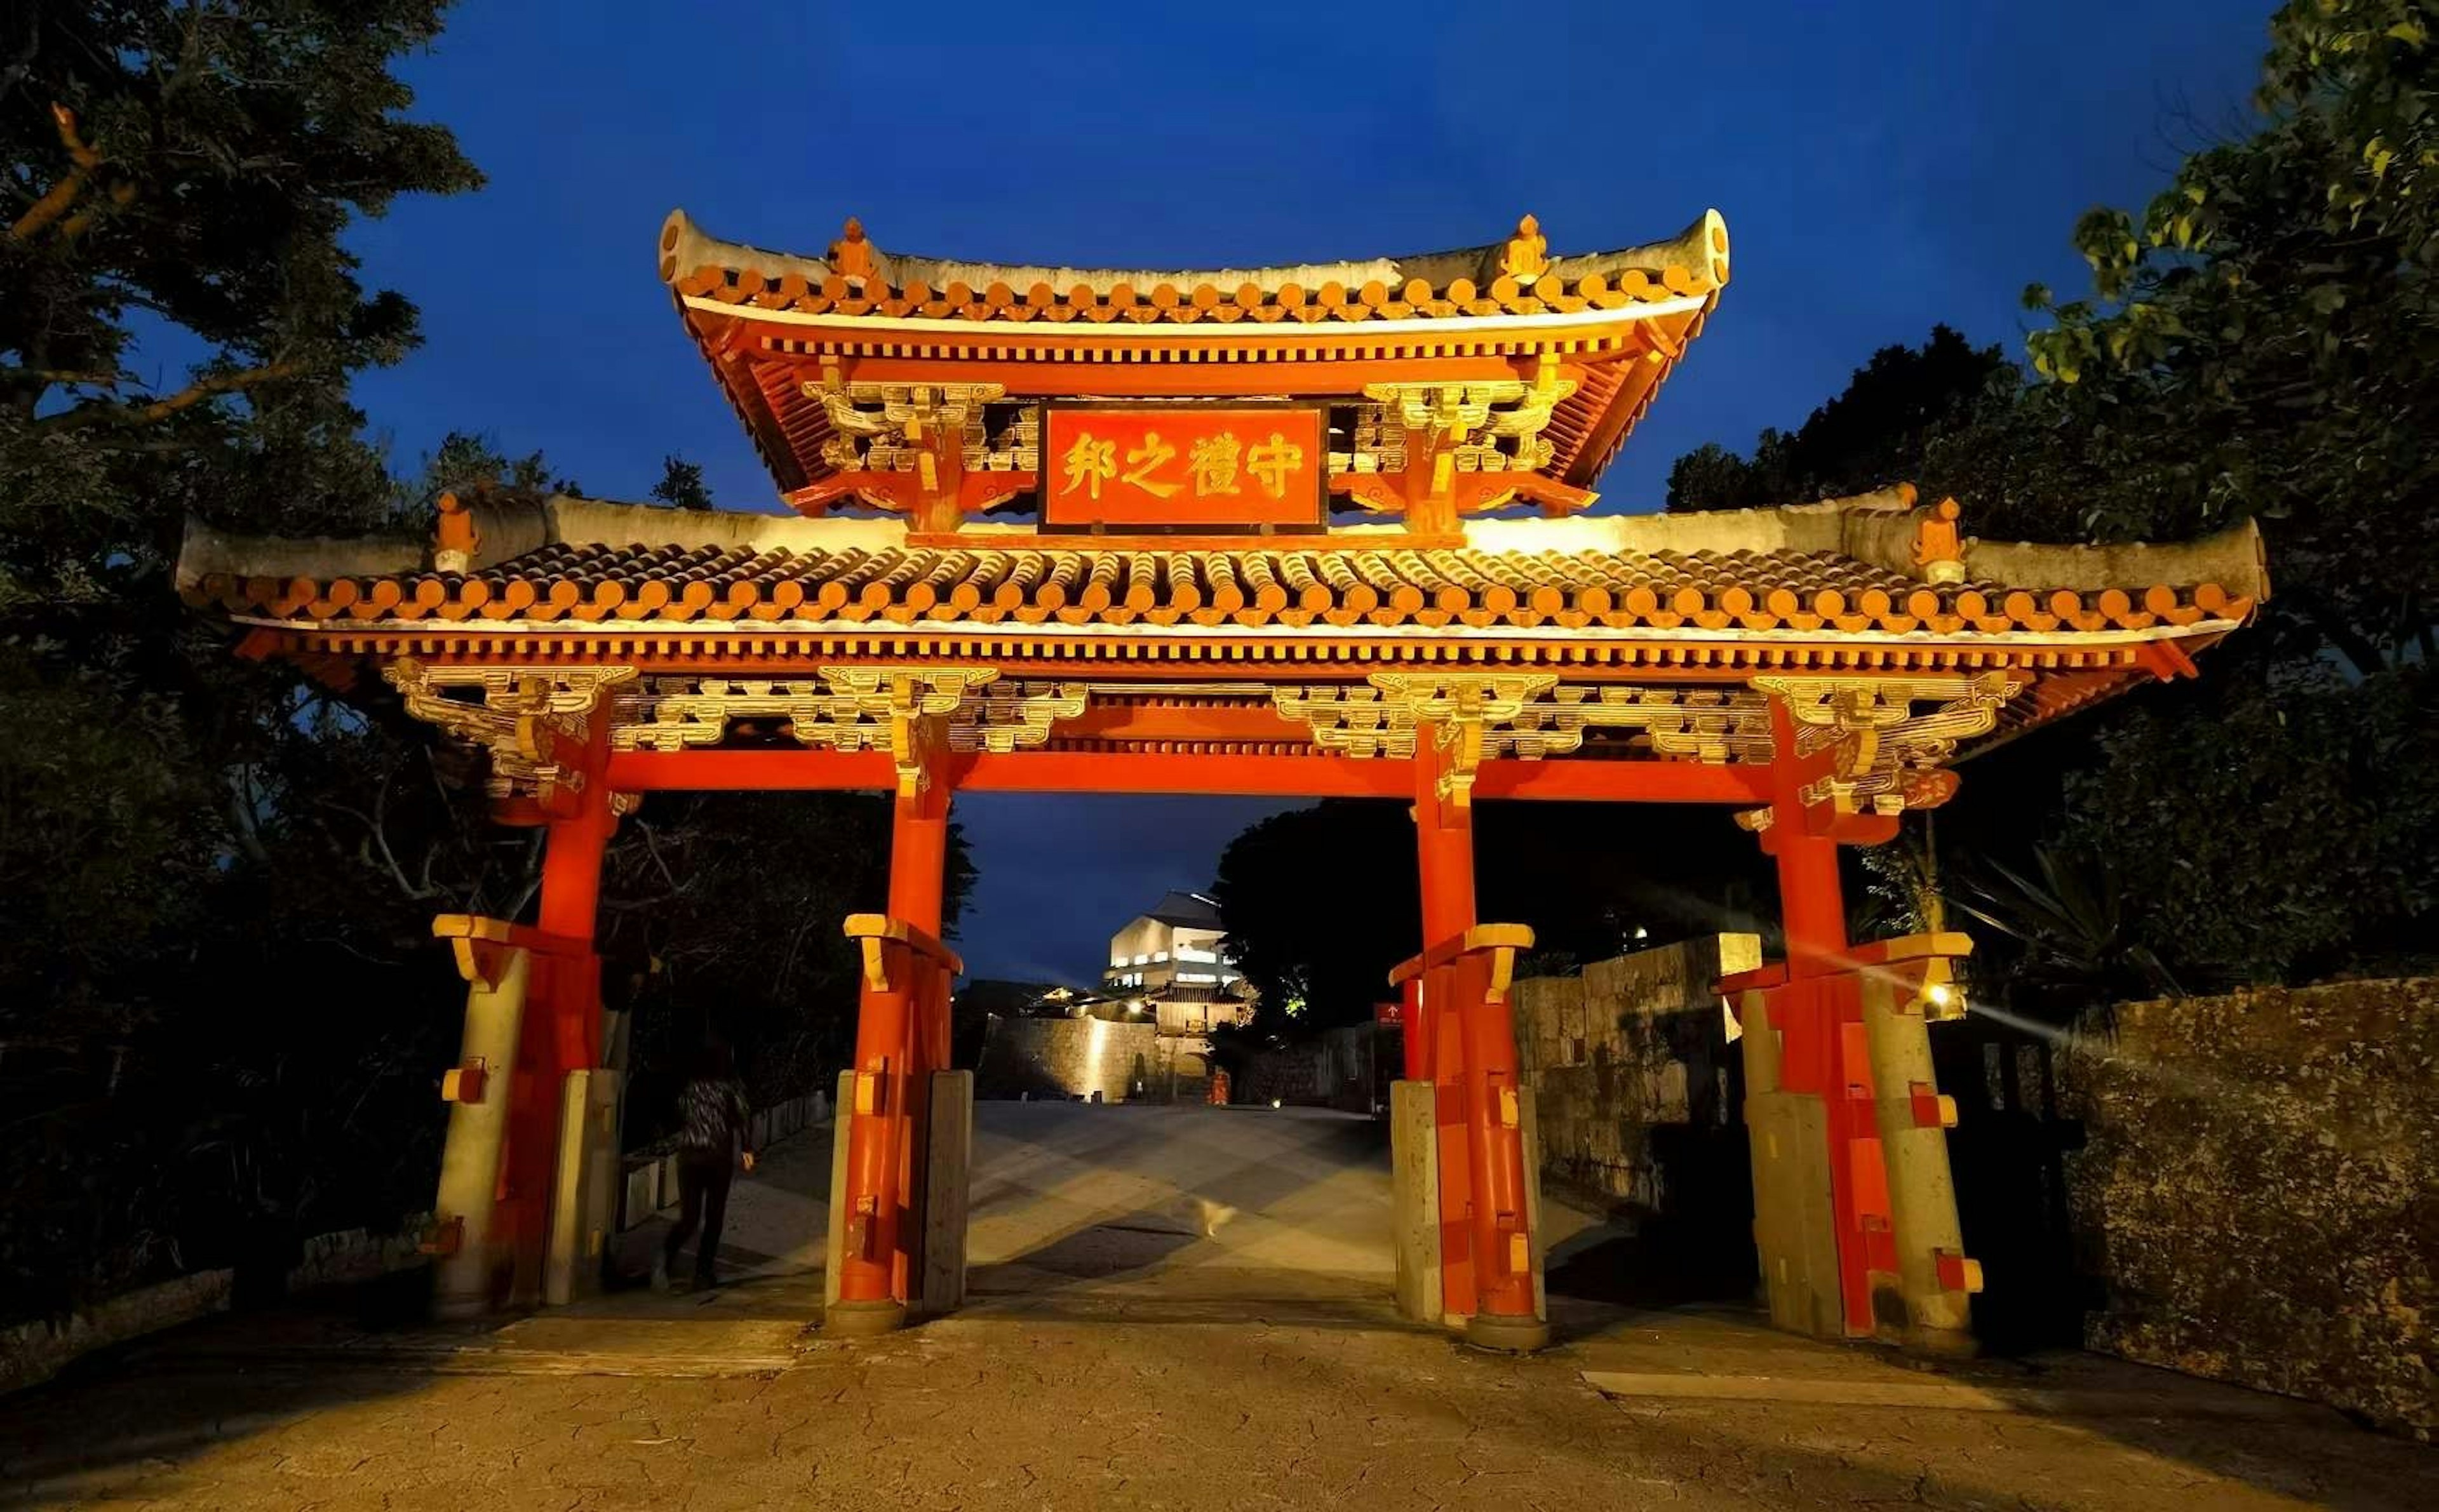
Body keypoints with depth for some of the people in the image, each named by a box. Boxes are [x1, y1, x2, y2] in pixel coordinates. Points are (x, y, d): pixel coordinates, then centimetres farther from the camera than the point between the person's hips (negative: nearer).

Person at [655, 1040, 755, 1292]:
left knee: (688, 1217, 7)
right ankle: (703, 1272, 11)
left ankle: (666, 1256, -20)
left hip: (688, 1155, 3)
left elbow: (678, 1120, 10)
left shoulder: (688, 1087, 4)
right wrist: (746, 1149, 3)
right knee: (714, 1218, 11)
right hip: (719, 1157, -2)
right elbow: (739, 1120, -8)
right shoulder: (731, 1088, -4)